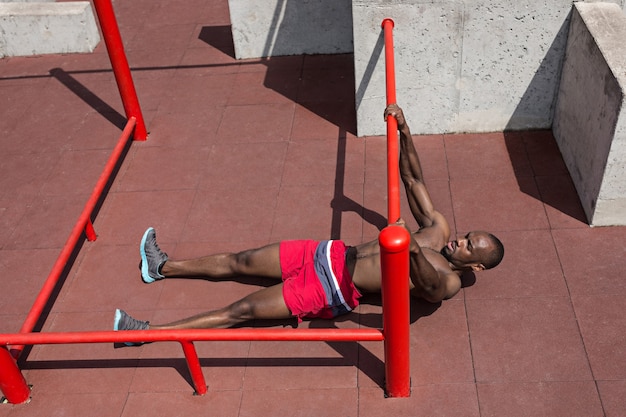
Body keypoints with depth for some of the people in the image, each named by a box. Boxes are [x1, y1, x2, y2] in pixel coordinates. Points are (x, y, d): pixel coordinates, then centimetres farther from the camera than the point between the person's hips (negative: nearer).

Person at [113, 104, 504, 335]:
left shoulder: (448, 283, -14)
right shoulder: (439, 228, 7)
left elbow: (429, 281, -41)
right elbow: (413, 179, 8)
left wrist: (412, 248, -62)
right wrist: (404, 129, -3)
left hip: (331, 292, -6)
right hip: (331, 254, 7)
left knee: (242, 311, -8)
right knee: (238, 262, 9)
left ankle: (148, 330, -1)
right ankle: (163, 267, 27)